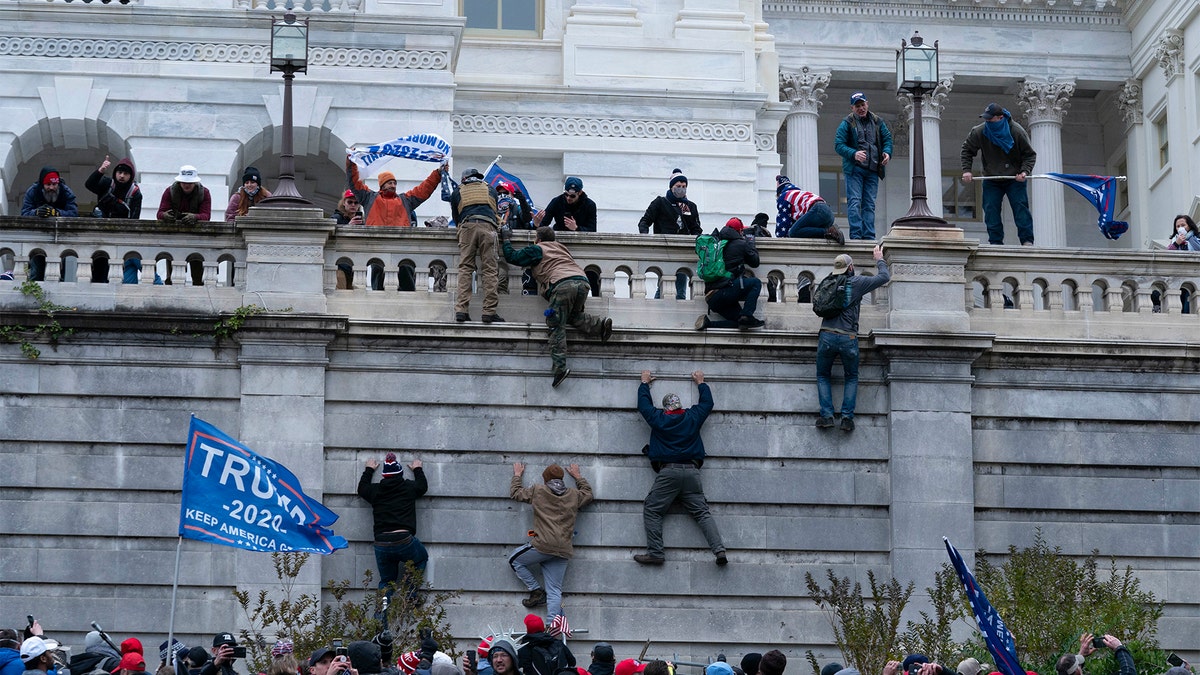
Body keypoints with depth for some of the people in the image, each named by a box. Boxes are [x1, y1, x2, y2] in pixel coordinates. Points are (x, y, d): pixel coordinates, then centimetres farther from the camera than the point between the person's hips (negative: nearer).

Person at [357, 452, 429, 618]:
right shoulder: (408, 488, 7)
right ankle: (409, 593, 13)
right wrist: (417, 469, 47)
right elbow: (423, 486, 30)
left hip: (381, 545, 2)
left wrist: (369, 470, 48)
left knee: (386, 581, 18)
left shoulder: (375, 490, 10)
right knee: (421, 558, 29)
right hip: (404, 540, -2)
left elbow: (362, 488, 34)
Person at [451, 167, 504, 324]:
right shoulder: (490, 189, 29)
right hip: (487, 227, 0)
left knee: (465, 268, -1)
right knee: (490, 269, -3)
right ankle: (489, 312, -11)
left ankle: (461, 310, -13)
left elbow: (455, 217, 30)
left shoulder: (457, 192, 26)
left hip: (467, 227, 0)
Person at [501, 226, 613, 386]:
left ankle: (560, 366, -19)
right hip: (582, 281, 6)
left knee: (557, 325, -6)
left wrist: (506, 240, 37)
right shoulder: (561, 247, 34)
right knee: (573, 316, 25)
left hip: (562, 284, -6)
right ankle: (600, 324, -1)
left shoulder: (536, 250, 17)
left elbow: (511, 256, 20)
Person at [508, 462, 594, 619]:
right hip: (563, 551, 4)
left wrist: (517, 475, 36)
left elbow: (515, 493, 19)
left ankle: (537, 591, 12)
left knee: (514, 560, 20)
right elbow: (588, 494, 36)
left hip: (543, 546, -4)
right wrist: (578, 476, 47)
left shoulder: (538, 491, 4)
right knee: (554, 591, 4)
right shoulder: (574, 495, 13)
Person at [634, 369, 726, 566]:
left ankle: (655, 553, -11)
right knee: (702, 512, 2)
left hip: (668, 472, -3)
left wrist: (645, 383, 41)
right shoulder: (693, 417, 12)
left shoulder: (658, 418, 7)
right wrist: (700, 383, 46)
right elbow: (707, 402, 30)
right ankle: (719, 549, -13)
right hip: (692, 471, 3)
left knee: (652, 510, 2)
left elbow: (643, 404, 25)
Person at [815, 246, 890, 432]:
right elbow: (884, 277, 5)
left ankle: (826, 416, 1)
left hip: (826, 335, 2)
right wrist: (879, 260, 23)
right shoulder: (857, 283, -1)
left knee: (823, 376, 16)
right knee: (851, 378, 16)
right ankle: (847, 418, 4)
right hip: (848, 338, -2)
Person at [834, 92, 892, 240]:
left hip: (872, 170, 4)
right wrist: (854, 154, -22)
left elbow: (887, 138, 16)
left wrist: (887, 153, -5)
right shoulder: (847, 123, -1)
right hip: (854, 169, -4)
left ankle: (869, 236, 6)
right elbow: (838, 145, -6)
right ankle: (856, 235, -12)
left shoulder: (877, 122, 12)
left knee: (869, 204, 5)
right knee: (854, 201, -10)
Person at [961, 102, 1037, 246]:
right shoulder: (979, 132, -9)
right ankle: (995, 242, -1)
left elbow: (1030, 155, -5)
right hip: (991, 181, 2)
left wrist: (1025, 171, -21)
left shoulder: (1017, 132, -14)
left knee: (1020, 207, -11)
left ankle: (1027, 240, -9)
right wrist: (966, 170, -6)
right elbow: (967, 150, 7)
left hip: (1014, 179, -2)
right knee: (991, 210, -6)